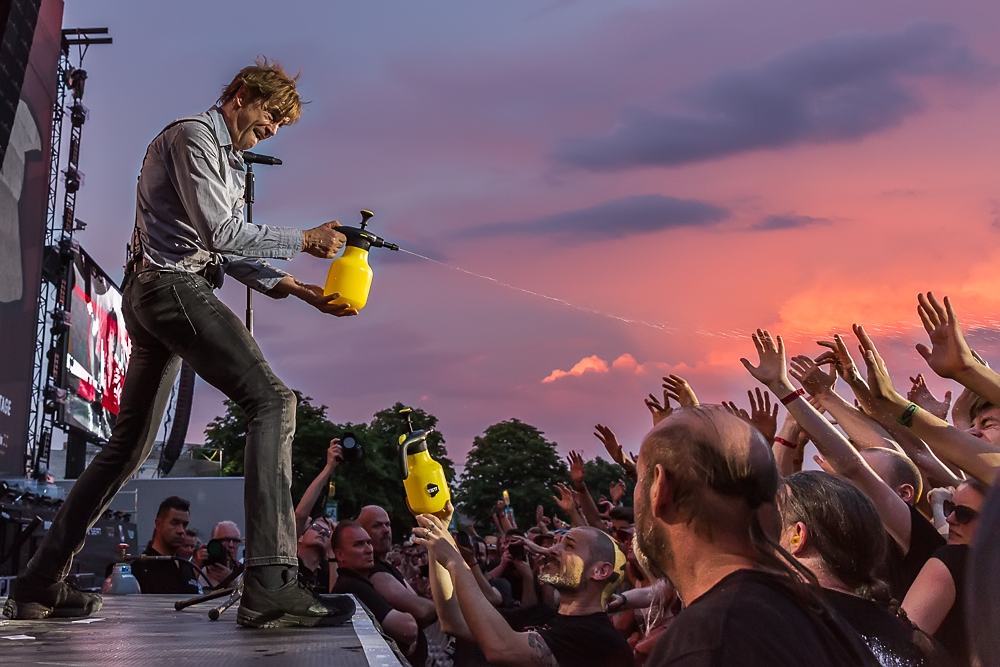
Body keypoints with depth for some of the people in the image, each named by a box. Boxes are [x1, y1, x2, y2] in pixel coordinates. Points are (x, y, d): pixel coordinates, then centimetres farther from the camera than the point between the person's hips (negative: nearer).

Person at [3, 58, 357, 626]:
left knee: (130, 443, 13)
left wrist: (293, 287, 9)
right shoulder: (193, 135, -4)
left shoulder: (231, 164, 27)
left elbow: (228, 254, 21)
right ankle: (270, 588, -31)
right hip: (172, 283, -11)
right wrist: (303, 240, -9)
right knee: (272, 400, -21)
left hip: (152, 300, 11)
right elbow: (219, 232, -14)